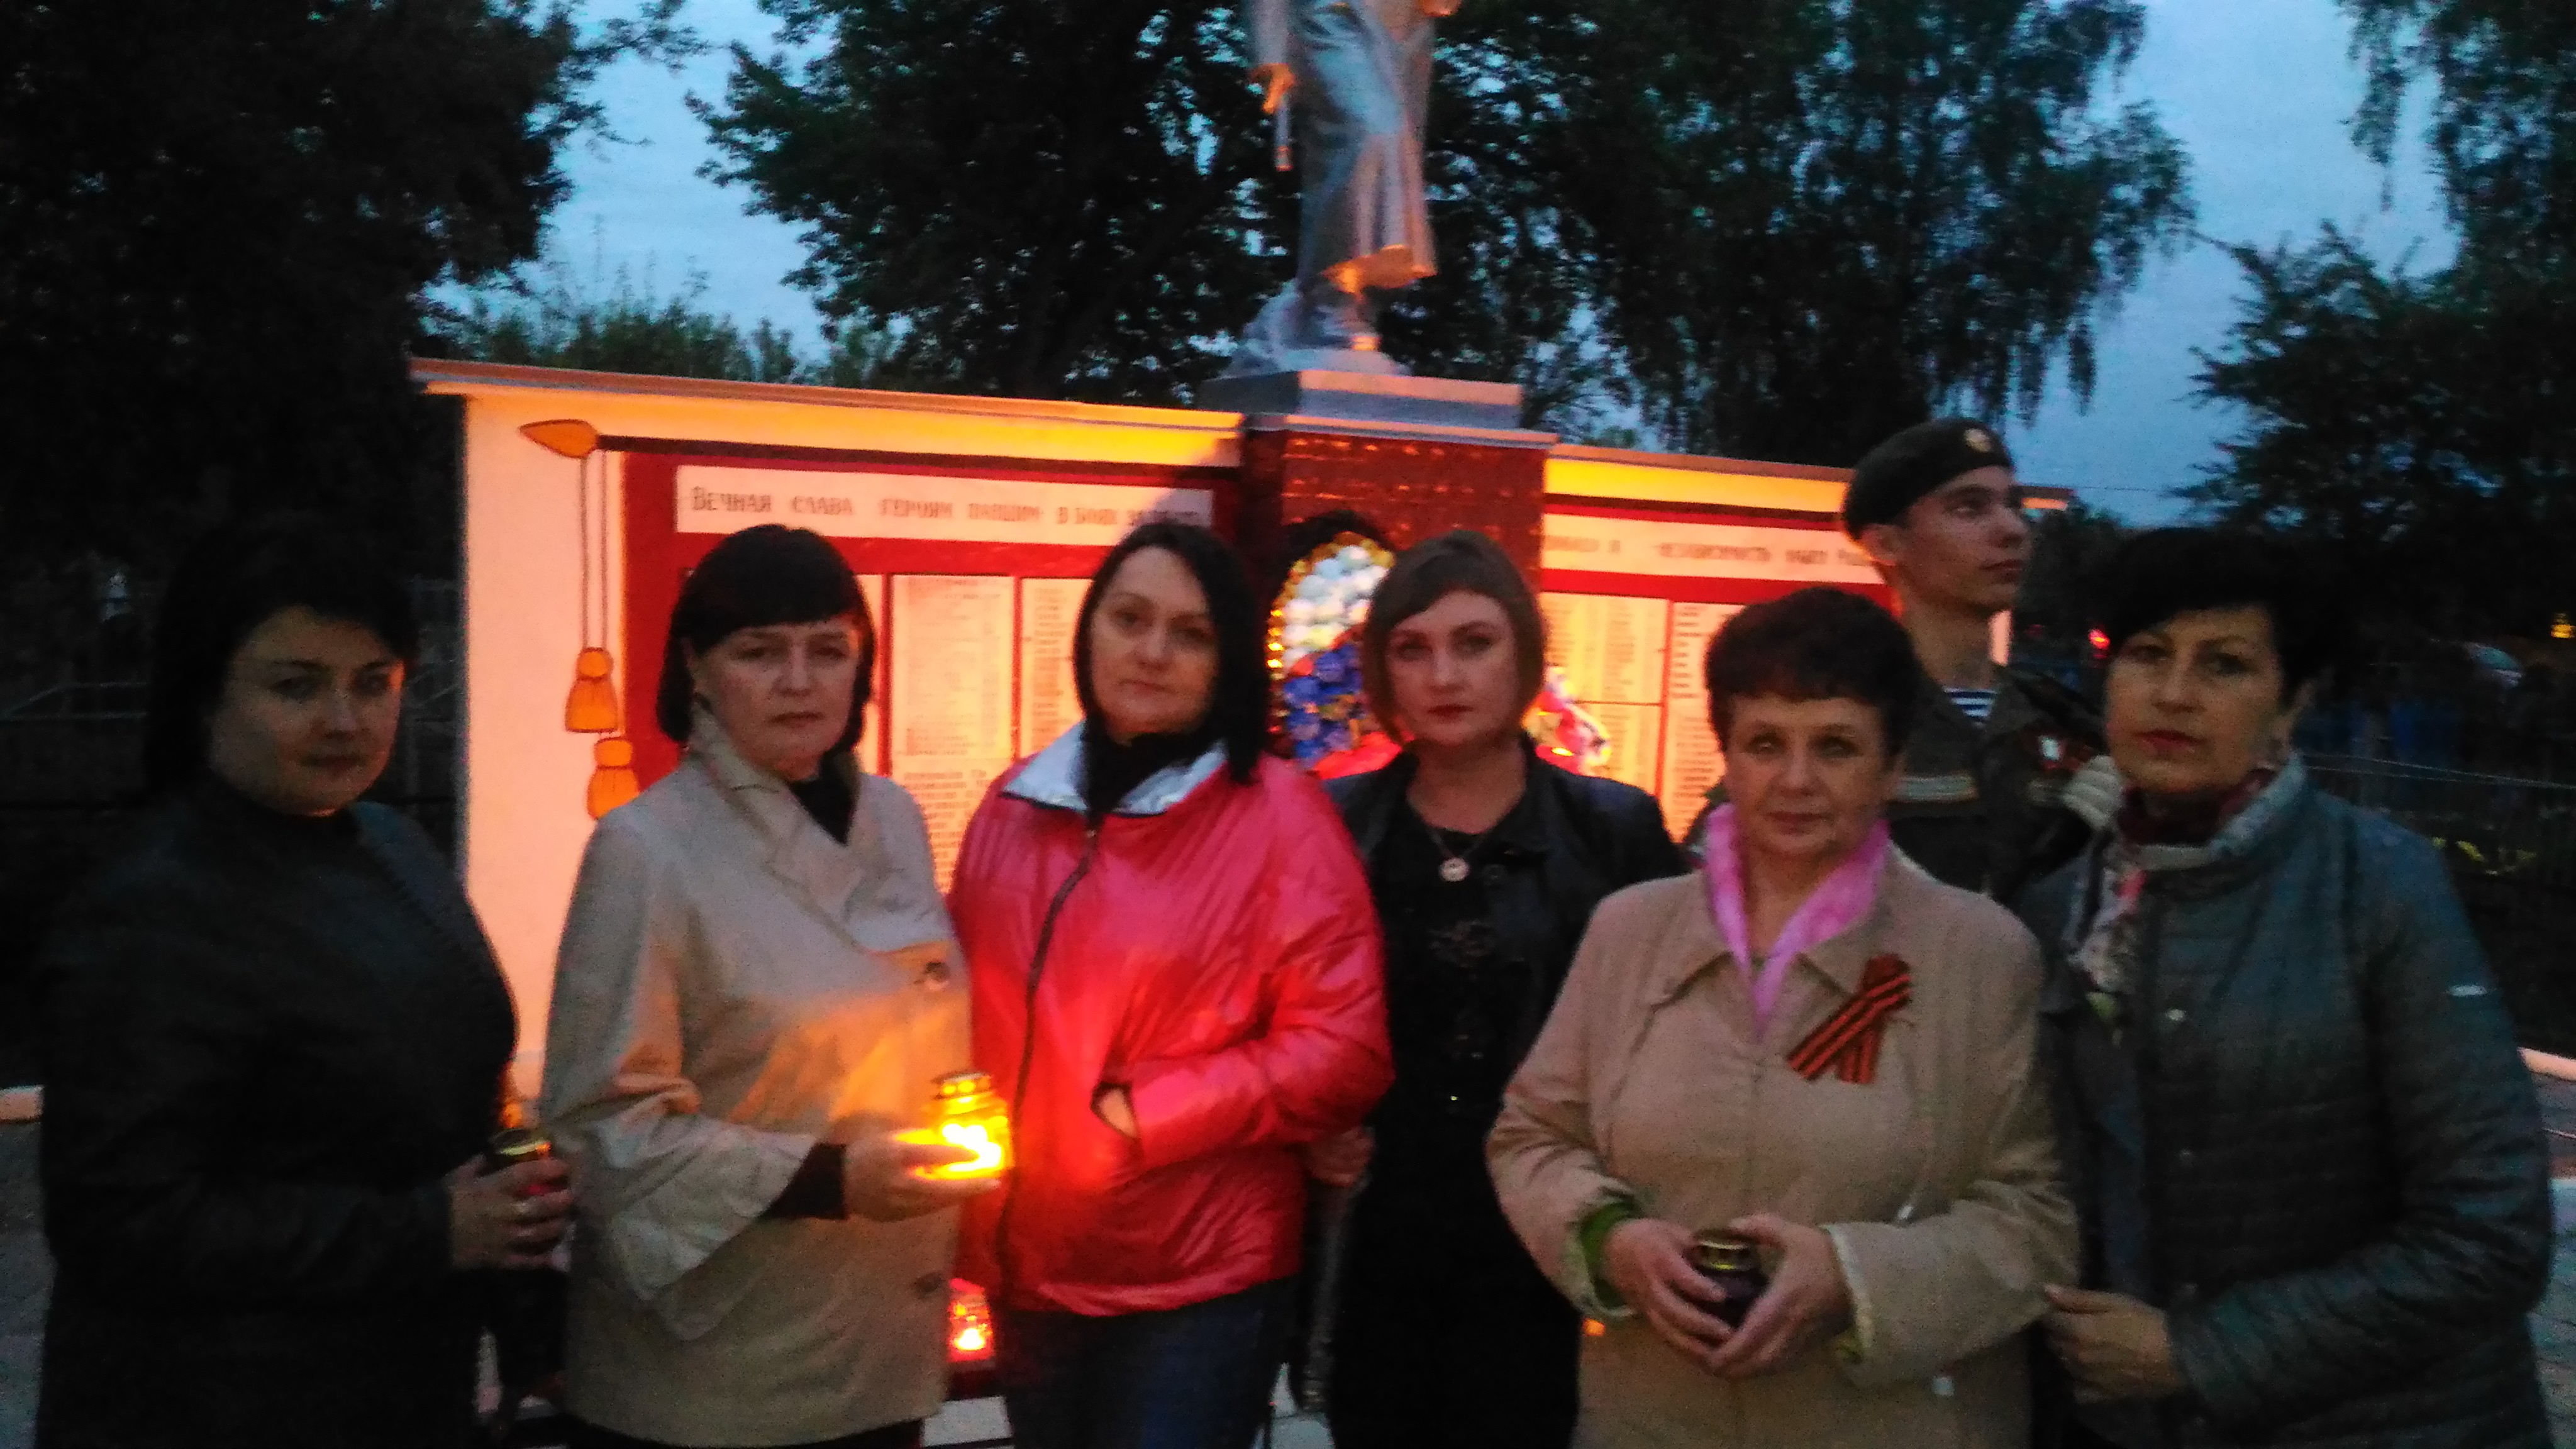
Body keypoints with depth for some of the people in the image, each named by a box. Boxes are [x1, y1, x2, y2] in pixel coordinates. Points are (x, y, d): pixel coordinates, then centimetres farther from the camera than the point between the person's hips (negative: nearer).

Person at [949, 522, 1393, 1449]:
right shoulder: (1016, 806, 4)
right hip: (1025, 1269, 5)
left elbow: (1343, 1050, -14)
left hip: (1201, 1280, -5)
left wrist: (1141, 1113, -17)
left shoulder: (1278, 813, -10)